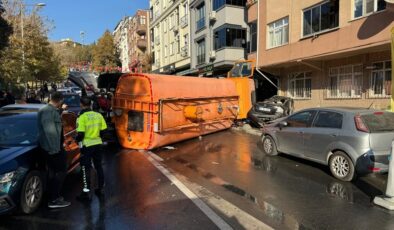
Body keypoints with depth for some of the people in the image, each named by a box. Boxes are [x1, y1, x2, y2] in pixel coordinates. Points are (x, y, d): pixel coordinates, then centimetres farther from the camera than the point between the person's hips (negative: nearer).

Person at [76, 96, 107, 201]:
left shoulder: (82, 117, -14)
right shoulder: (98, 115, 2)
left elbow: (80, 134, -17)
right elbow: (103, 131, 5)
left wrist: (77, 140, 4)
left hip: (87, 145, -5)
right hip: (98, 144, 5)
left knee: (86, 169, 4)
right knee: (99, 166, 16)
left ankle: (86, 193, 7)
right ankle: (101, 189, 26)